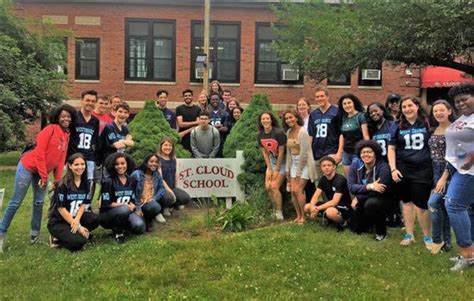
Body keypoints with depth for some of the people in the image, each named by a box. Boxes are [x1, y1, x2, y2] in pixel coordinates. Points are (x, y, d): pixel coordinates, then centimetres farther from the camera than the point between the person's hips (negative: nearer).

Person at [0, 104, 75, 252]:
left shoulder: (66, 135, 7)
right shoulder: (50, 129, -15)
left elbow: (61, 158, 9)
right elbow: (39, 153, -18)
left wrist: (58, 179, 6)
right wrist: (44, 176, -15)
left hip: (43, 171, 7)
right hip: (28, 167, -7)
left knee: (39, 203, 11)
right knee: (15, 202, -2)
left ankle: (35, 234, 23)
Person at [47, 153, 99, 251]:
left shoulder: (85, 184, 1)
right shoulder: (63, 184, -17)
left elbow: (83, 204, 3)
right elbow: (61, 209, -17)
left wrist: (77, 220, -18)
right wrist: (78, 227, -17)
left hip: (74, 217, 7)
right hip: (57, 222, -6)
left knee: (95, 219, -20)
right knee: (78, 242, -27)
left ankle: (72, 234, -4)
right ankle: (57, 239, 0)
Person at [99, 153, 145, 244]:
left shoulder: (132, 181, 6)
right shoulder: (108, 181, -11)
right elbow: (106, 204, -14)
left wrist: (133, 206, -10)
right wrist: (125, 205, -16)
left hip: (126, 212, 5)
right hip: (107, 214, -5)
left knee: (139, 227, -24)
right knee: (124, 209, -37)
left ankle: (121, 226, 8)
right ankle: (117, 231, -8)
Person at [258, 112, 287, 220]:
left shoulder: (279, 133, -23)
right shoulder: (260, 135, -4)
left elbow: (281, 153, -19)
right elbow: (264, 152, 3)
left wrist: (277, 170, -14)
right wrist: (269, 169, -3)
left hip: (282, 161, -6)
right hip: (272, 160, 6)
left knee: (274, 187, -13)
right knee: (268, 186, -1)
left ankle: (279, 213, 1)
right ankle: (276, 210, 17)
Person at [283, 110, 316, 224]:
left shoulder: (302, 132, -16)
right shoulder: (289, 132, 6)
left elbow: (304, 153, -18)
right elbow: (288, 151, 10)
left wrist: (299, 172, -15)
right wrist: (287, 169, 5)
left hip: (304, 163, -7)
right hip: (294, 163, 7)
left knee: (298, 190, -12)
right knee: (293, 190, 0)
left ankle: (303, 216, 2)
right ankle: (298, 215, 12)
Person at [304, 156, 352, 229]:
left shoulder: (340, 180, -21)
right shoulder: (323, 179, 2)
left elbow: (334, 201, -28)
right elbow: (315, 196, -5)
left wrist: (317, 208, -29)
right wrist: (312, 207, -26)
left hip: (345, 208, -8)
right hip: (331, 205, 8)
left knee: (330, 212, -41)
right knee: (307, 207, -6)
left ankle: (343, 222, -8)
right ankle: (330, 220, 11)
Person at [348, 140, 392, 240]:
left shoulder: (383, 167, -24)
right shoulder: (355, 166, -10)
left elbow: (381, 191, -25)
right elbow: (351, 187, -19)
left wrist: (358, 197, -18)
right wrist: (369, 186, -37)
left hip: (381, 199, -4)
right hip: (363, 201, 5)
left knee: (370, 203, -37)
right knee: (357, 229, 1)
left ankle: (382, 232, -12)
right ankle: (371, 220, 34)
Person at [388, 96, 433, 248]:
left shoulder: (426, 123, 1)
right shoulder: (398, 126, 5)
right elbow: (391, 148, 6)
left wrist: (435, 166, 1)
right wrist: (393, 169, -3)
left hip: (423, 169, -2)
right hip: (403, 170, 2)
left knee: (421, 204, -2)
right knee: (407, 202, 10)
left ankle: (427, 237, 15)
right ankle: (409, 235, 21)